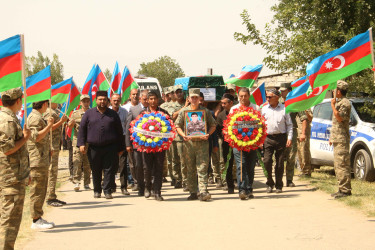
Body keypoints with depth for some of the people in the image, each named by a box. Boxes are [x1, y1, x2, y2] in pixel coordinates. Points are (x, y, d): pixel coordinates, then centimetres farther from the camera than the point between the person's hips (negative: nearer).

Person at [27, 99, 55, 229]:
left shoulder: (38, 117, 21)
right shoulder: (35, 118, -14)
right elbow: (36, 137, -23)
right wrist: (49, 126, -18)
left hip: (42, 160, 11)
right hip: (37, 160, -11)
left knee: (41, 190, 13)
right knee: (37, 190, -7)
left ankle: (38, 218, 18)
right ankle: (36, 220, -4)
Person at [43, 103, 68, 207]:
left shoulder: (54, 112, 18)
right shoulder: (48, 112, -13)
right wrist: (61, 121, -20)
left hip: (56, 146, 10)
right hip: (51, 146, -10)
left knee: (54, 172, 12)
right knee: (51, 172, -8)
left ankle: (53, 197, 16)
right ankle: (50, 198, -5)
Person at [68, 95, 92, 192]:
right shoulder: (75, 113, 11)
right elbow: (69, 127, 11)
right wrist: (72, 122, -10)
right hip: (78, 141, -1)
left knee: (88, 164, 4)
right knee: (77, 162, -10)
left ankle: (87, 183, 10)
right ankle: (76, 183, -8)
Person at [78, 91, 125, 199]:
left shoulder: (113, 114, 11)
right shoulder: (89, 113, 9)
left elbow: (119, 132, 13)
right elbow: (82, 129, 7)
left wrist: (120, 148, 10)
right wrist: (81, 144, -4)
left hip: (110, 148, 0)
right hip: (94, 148, 0)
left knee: (109, 170, -4)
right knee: (96, 171, 6)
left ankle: (107, 191, 3)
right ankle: (97, 190, 19)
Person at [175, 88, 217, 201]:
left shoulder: (205, 111, 7)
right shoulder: (184, 111, 9)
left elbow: (213, 124, 11)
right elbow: (177, 125, 12)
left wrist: (208, 134, -7)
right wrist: (183, 135, -6)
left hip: (202, 142, -2)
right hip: (188, 142, 2)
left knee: (202, 167, -10)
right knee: (190, 169, 6)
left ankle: (203, 191, -15)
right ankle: (193, 192, 13)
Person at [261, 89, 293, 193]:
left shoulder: (284, 108, 5)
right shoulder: (264, 109, 8)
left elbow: (289, 125, 8)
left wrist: (289, 138, -1)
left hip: (281, 137, -1)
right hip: (268, 137, 1)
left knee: (280, 162, 3)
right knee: (267, 161, -9)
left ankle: (279, 185, 14)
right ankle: (270, 183, 8)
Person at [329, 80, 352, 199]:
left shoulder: (345, 103, -11)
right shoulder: (339, 102, 21)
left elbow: (340, 118, -21)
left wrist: (333, 105, -16)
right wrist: (332, 137, 24)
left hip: (341, 139, -11)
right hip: (337, 139, 11)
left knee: (342, 165, -12)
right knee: (338, 165, 11)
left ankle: (345, 190, -13)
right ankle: (342, 189, 15)